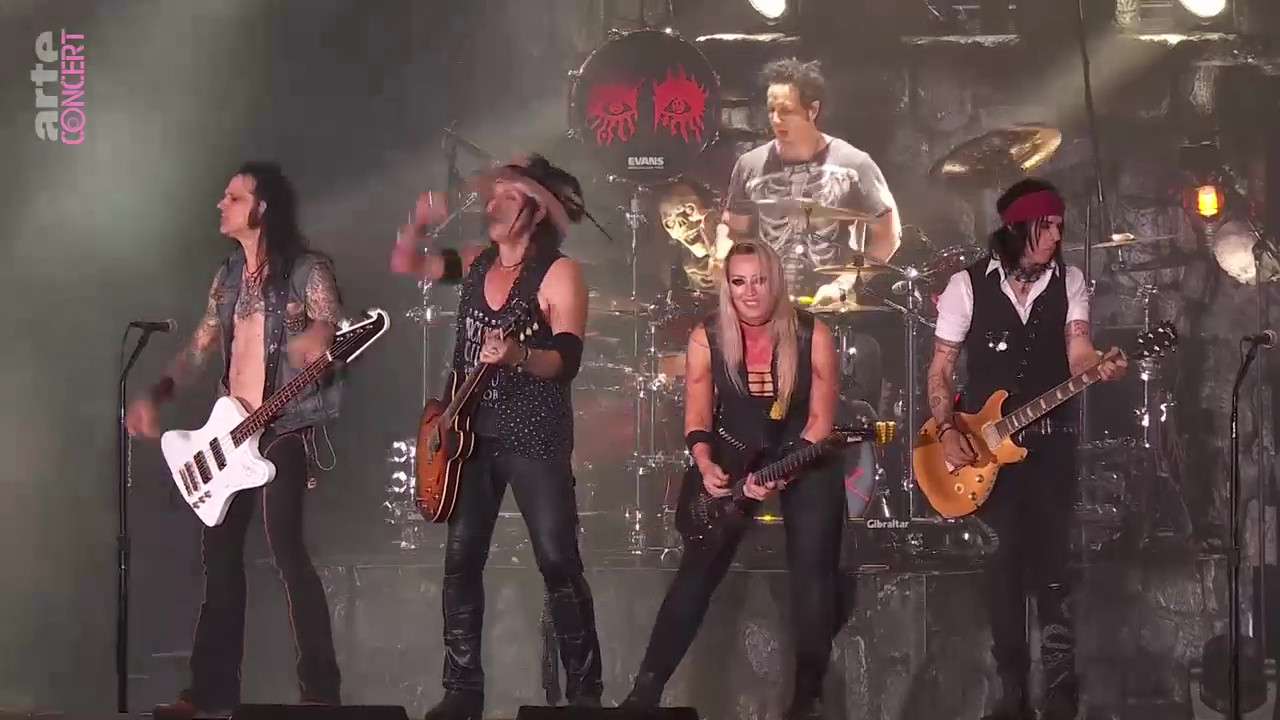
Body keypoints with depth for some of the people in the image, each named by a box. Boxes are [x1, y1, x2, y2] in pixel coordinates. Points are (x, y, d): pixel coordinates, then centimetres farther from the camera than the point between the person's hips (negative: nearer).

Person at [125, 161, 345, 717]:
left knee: (286, 551, -15)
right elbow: (200, 347, 19)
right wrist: (155, 396, 7)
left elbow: (331, 333, -15)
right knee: (220, 552, 7)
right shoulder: (229, 274, 15)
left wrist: (318, 343, -39)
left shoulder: (307, 270, -7)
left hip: (284, 428, -8)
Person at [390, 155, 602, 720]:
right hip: (471, 433, 6)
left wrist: (516, 356, -37)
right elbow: (404, 265, 17)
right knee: (461, 559, 5)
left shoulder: (558, 273, -10)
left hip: (535, 438, -6)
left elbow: (567, 361, -19)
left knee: (558, 562, -9)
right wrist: (419, 225, -2)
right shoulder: (476, 262, 10)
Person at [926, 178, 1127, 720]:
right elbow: (940, 369, 3)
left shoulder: (1068, 281, 4)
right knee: (1003, 565, 1)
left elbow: (1076, 352, -8)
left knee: (1052, 564, -3)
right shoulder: (968, 285, 0)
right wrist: (947, 431, -10)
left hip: (1050, 442, 1)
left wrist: (1101, 367, -31)